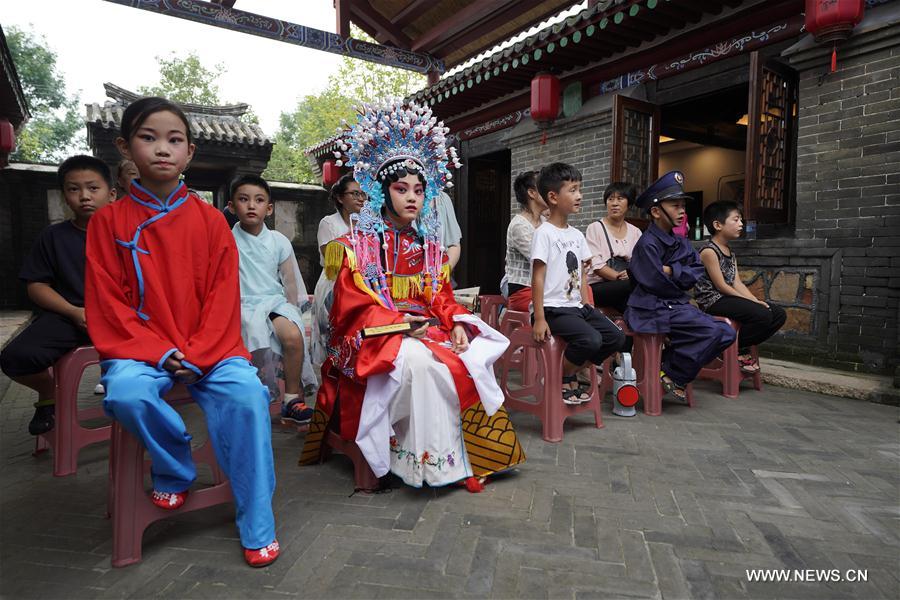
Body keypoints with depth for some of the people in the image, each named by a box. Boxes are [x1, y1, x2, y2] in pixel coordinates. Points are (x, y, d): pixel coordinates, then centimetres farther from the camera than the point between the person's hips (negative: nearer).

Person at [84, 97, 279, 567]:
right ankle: (174, 470, 0)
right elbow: (107, 303, -1)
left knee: (247, 392, -26)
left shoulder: (210, 220, 4)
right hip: (140, 349, 0)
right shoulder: (109, 220, 4)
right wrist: (160, 354, -13)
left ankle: (257, 525, -14)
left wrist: (198, 357, -13)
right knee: (127, 393, -31)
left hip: (209, 350, 0)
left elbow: (223, 298, 0)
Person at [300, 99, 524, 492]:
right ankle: (435, 462, -21)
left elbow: (443, 298, 13)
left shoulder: (429, 244, 18)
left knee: (474, 357, -20)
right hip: (375, 339, -5)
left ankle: (469, 452, -9)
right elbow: (353, 305, -7)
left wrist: (457, 324, -9)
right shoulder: (357, 242, 2)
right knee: (420, 361, -34)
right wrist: (401, 323, -20)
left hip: (427, 331, 5)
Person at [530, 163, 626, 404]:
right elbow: (538, 278, -14)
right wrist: (539, 319, -18)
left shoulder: (577, 235, 14)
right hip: (554, 308, -8)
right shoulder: (544, 233, -10)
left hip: (577, 306, 8)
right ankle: (559, 380, 0)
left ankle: (571, 374, 12)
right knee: (591, 339, -27)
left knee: (616, 337, -1)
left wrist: (587, 306, 9)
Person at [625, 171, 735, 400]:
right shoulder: (648, 243, -13)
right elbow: (657, 283, -16)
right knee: (714, 331, -22)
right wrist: (681, 275, 3)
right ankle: (671, 374, -5)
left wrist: (671, 270, -11)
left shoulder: (681, 242, 14)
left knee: (726, 333, 2)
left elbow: (697, 272, 6)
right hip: (654, 310, -9)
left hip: (677, 305, 9)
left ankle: (670, 366, 3)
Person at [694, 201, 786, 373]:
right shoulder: (709, 251, -12)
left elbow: (737, 283, 10)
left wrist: (756, 301, -5)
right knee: (762, 315, -26)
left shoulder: (731, 253, 17)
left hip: (728, 299, 10)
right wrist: (751, 301, -12)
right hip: (713, 300, -9)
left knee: (779, 314, 2)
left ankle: (741, 347, 8)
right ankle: (734, 349, -5)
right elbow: (721, 286, -15)